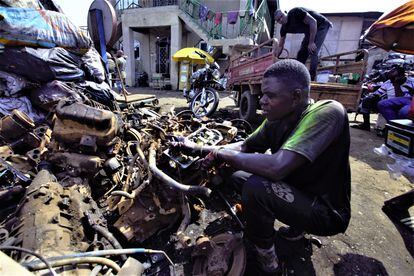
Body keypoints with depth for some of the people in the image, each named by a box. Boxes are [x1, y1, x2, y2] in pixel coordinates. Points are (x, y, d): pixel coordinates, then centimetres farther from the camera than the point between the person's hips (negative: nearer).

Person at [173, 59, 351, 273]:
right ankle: (296, 224, 19)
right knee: (238, 176, 11)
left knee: (255, 187, -30)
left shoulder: (327, 112, -29)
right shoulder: (276, 120, -7)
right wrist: (197, 147, -1)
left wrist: (222, 154, -25)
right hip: (298, 191, 8)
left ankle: (265, 257, 0)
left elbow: (277, 167, -40)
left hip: (327, 211, -7)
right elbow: (244, 147, 4)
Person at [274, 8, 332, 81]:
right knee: (301, 53, 5)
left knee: (312, 51, -21)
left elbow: (313, 22, -29)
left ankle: (311, 79, -22)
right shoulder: (284, 28, -6)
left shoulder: (295, 13, -27)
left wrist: (311, 43, -32)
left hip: (321, 25, -8)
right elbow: (280, 46, 3)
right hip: (309, 30, 8)